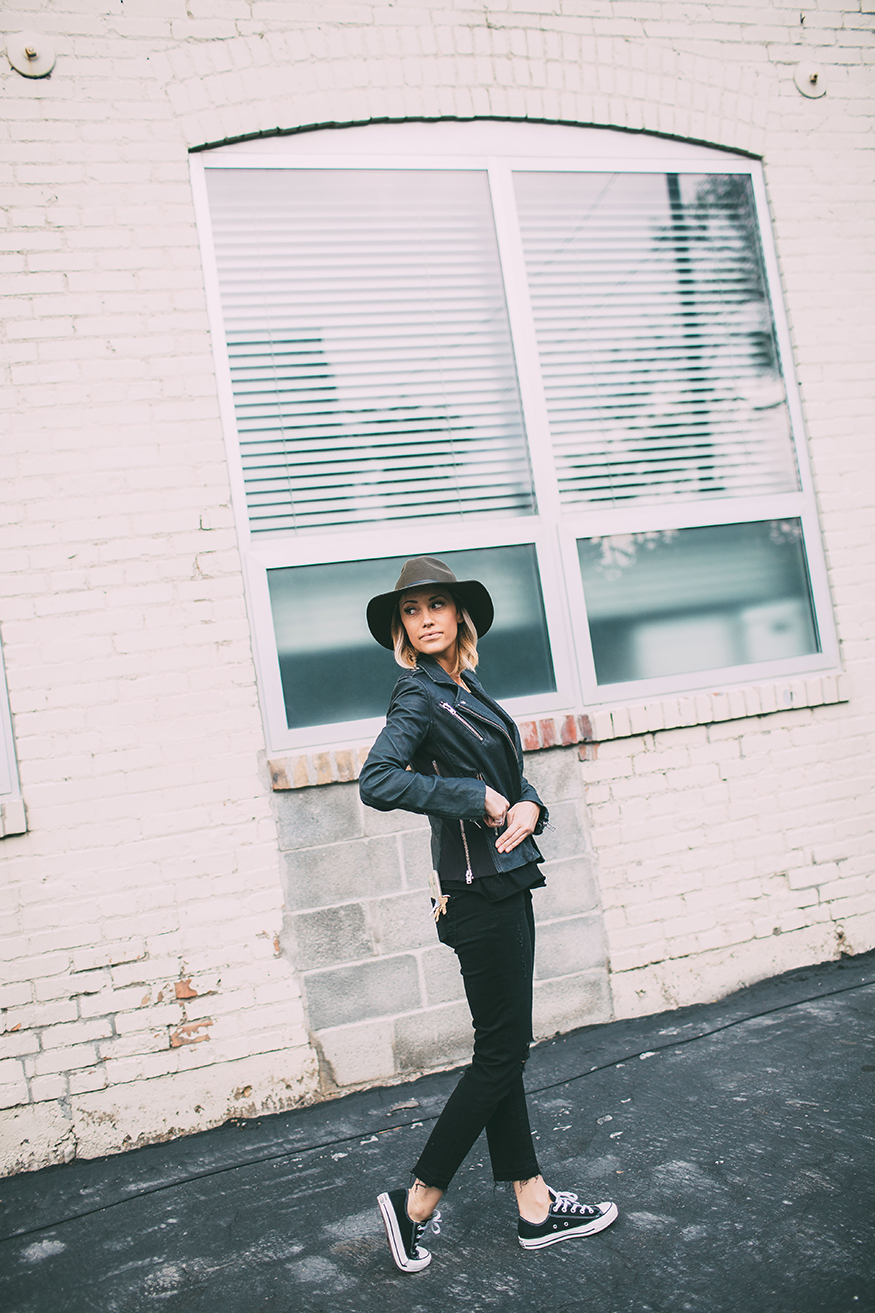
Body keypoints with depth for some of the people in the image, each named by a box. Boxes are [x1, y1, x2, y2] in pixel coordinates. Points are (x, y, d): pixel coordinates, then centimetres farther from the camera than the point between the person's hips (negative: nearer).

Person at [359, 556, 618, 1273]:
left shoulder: (467, 689, 13)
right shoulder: (420, 695, -12)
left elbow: (512, 774, 17)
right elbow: (377, 781, -27)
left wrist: (528, 805, -6)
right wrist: (479, 800, -21)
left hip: (507, 881, 8)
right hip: (479, 889, -8)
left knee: (504, 1048, 14)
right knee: (502, 1052, 0)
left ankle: (536, 1205, 24)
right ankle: (416, 1203, 12)